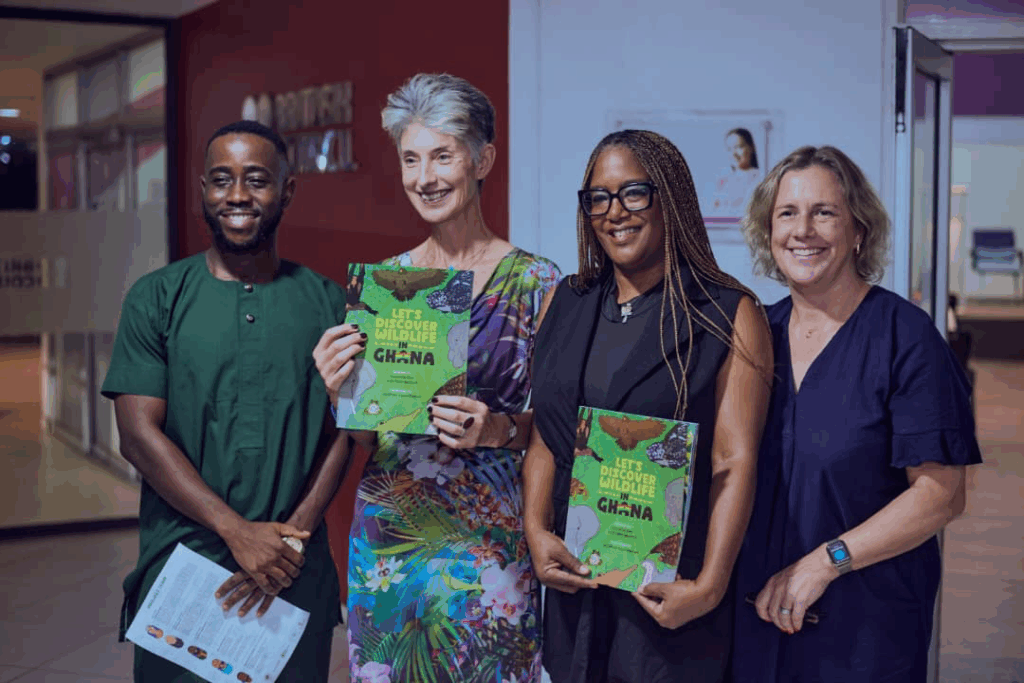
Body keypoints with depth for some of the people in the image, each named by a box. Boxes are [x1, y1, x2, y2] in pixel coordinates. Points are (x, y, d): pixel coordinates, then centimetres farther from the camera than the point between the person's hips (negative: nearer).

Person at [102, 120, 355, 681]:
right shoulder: (157, 298, 0)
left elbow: (342, 432, 2)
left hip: (298, 576, 1)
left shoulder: (325, 303, 4)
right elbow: (139, 435, -7)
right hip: (179, 571, -1)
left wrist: (294, 535, -12)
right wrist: (238, 531, -14)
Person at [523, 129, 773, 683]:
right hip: (575, 585, 4)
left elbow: (735, 464, -11)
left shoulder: (729, 316, -5)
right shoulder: (565, 305, 10)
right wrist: (537, 532, -3)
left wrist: (709, 586, -18)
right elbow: (544, 439, 11)